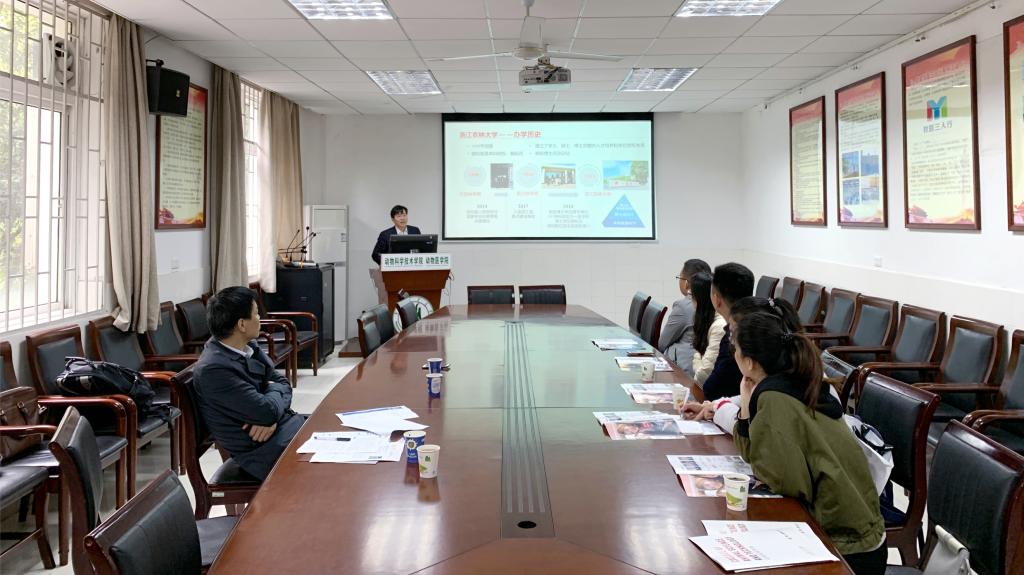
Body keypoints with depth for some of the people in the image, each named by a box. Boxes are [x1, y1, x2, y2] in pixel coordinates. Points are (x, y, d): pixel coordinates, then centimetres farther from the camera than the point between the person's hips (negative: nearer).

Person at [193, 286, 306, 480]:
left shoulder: (247, 347, 4)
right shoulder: (213, 369, -22)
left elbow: (282, 383, 10)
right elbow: (267, 411, -23)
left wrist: (270, 416, -10)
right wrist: (274, 390, -1)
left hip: (286, 424, 8)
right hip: (266, 450, -8)